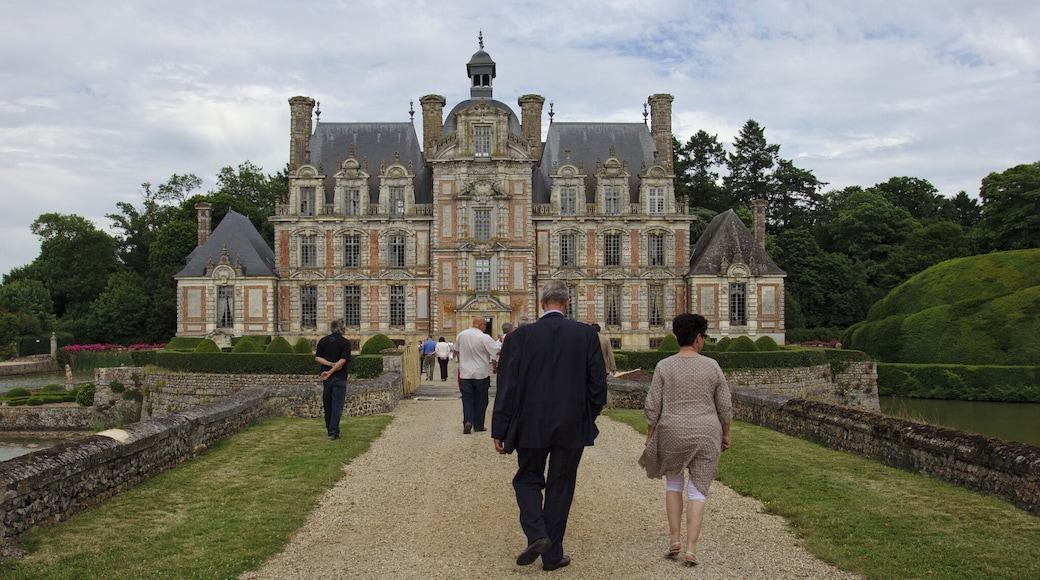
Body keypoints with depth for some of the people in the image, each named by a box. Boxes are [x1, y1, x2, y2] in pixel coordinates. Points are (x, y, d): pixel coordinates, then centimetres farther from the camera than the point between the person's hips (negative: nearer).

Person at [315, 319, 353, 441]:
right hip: (340, 378, -4)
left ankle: (330, 430, 22)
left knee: (327, 404, 13)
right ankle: (334, 432, -8)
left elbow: (317, 358, 0)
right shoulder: (345, 342, -5)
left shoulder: (323, 341, 7)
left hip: (326, 378, 4)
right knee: (337, 405, -2)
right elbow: (343, 360, -14)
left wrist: (330, 364, -7)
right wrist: (331, 371, -14)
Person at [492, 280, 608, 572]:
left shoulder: (520, 336, -6)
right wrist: (587, 418, 13)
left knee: (527, 479, 18)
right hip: (573, 427, 1)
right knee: (560, 487, 12)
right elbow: (598, 383, -2)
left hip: (531, 425, -1)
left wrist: (500, 430, 0)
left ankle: (536, 534, -2)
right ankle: (552, 554, 19)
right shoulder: (587, 334, -4)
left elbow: (507, 386, -6)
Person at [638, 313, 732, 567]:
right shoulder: (712, 366, -3)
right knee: (698, 491, 6)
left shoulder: (664, 366, -4)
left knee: (673, 482, 20)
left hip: (672, 434, 0)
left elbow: (652, 406, -5)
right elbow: (725, 406, 1)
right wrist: (725, 433, 14)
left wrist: (650, 434, 6)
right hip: (706, 435, 0)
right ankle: (691, 548, 0)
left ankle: (674, 539, 15)